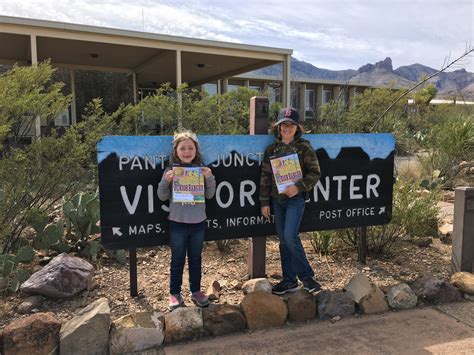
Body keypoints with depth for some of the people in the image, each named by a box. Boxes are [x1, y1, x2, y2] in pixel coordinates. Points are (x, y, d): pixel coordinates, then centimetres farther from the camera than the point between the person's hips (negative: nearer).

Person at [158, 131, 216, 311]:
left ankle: (196, 291, 30)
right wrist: (166, 181, -19)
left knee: (195, 259, 15)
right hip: (177, 223, -2)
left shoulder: (202, 170, 0)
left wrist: (210, 178, -14)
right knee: (177, 260, 10)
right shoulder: (171, 171, -4)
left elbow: (210, 195, 2)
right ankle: (175, 294, 23)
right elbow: (162, 197, -2)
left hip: (198, 222, 2)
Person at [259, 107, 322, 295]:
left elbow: (315, 172, -3)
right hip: (277, 200, 5)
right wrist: (264, 202, 5)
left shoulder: (304, 147, -4)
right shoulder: (272, 149, 6)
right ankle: (289, 281, 21)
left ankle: (306, 276, 5)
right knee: (283, 240, 9)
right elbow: (265, 176, 8)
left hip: (296, 198, -4)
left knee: (290, 236, -15)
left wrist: (299, 187, -18)